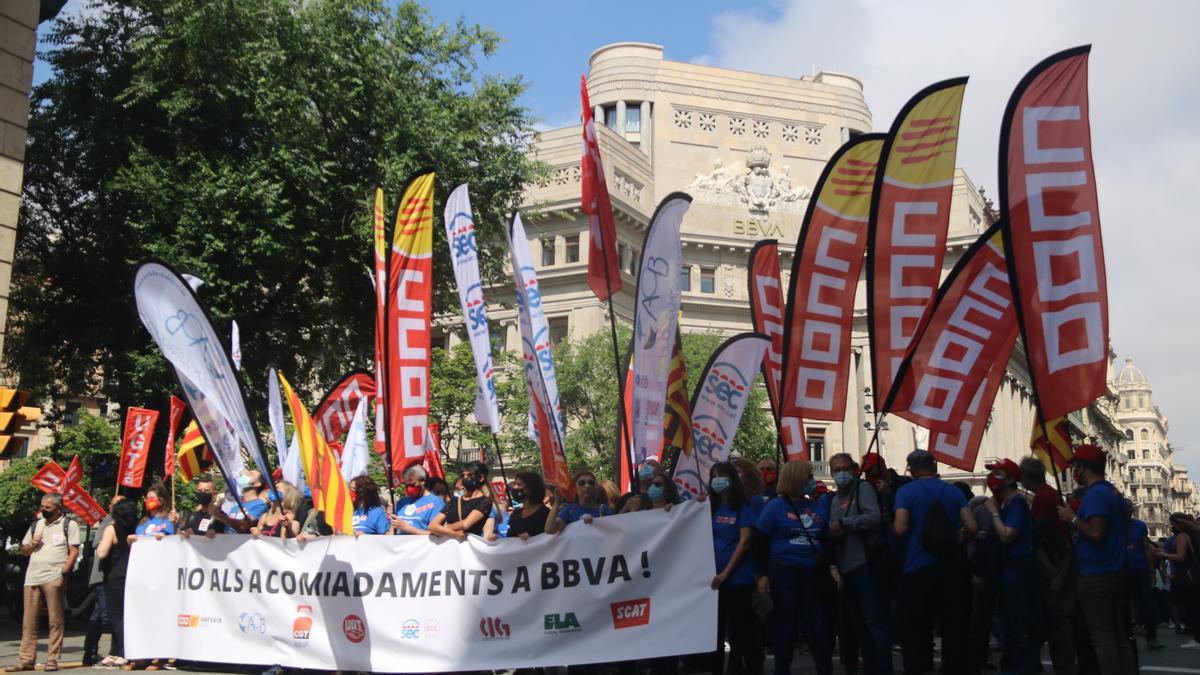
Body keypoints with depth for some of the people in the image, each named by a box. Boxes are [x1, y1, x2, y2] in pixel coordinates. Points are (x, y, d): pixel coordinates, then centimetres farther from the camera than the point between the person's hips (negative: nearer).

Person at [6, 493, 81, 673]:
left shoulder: (69, 525, 4)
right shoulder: (36, 525, 20)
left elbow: (74, 551, -3)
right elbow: (23, 550, 25)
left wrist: (63, 572, -15)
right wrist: (32, 545, 2)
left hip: (54, 578, -5)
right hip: (32, 577, 5)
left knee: (55, 621, -3)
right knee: (28, 622, 6)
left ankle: (52, 660, 0)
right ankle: (26, 660, 10)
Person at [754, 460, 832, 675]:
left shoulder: (819, 506, 7)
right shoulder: (775, 506, -4)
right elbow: (760, 542, -4)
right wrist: (762, 574, -8)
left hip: (812, 574, 3)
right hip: (784, 572, -3)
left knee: (817, 626, 3)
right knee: (786, 627, 6)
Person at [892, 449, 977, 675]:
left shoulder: (906, 491, -5)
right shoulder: (953, 491, 6)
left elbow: (900, 528, -16)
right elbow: (971, 527, 1)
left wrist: (894, 527, 6)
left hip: (917, 569, -3)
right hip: (950, 568, 3)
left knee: (916, 629, 5)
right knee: (953, 627, 10)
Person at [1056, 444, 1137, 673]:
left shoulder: (1095, 494, -16)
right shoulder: (1113, 492, 14)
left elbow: (1096, 532, -27)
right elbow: (1125, 523, 25)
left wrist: (1071, 518, -13)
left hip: (1096, 575, -10)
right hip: (1115, 573, 10)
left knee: (1102, 638, -5)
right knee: (1119, 635, 13)